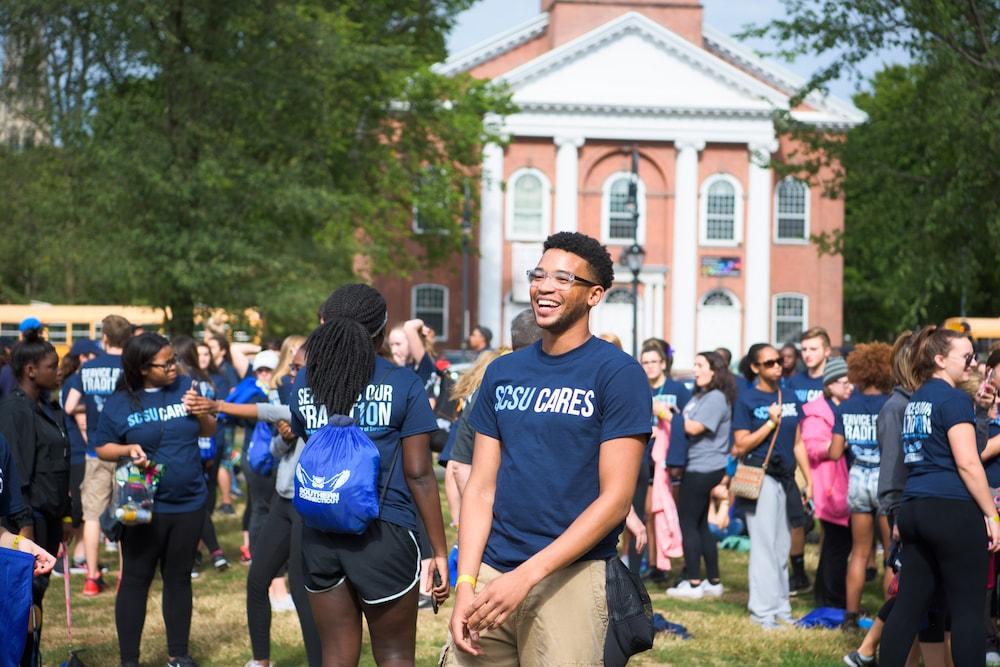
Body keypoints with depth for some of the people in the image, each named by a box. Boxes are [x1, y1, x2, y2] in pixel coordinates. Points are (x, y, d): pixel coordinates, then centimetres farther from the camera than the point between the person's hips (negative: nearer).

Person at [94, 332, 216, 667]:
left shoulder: (185, 386, 2)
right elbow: (103, 448, 0)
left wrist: (200, 411, -11)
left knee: (179, 577, 14)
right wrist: (128, 450, -19)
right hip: (144, 505, -3)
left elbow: (208, 431, 10)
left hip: (189, 503, 3)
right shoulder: (120, 402, -6)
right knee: (136, 579, 2)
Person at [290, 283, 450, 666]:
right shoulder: (403, 384, -5)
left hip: (319, 533, 4)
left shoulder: (305, 383, 7)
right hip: (383, 533, -4)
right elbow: (418, 474, -7)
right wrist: (440, 551, -2)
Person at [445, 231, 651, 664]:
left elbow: (615, 499, -11)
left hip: (570, 576, -4)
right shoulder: (502, 373, 11)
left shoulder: (617, 373, -5)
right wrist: (466, 582, -5)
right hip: (490, 572, 5)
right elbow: (481, 487, 9)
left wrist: (527, 575, -17)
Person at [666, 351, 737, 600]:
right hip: (697, 468, 10)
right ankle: (713, 582, 17)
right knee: (700, 525, 13)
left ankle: (693, 583, -2)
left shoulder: (716, 398, -14)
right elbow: (685, 426, 22)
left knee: (688, 523, -6)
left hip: (704, 470, -10)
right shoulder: (699, 396, 17)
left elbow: (694, 428, -21)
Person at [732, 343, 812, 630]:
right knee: (764, 546, -7)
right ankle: (763, 611, -4)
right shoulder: (746, 399, -4)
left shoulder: (790, 398, 13)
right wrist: (771, 423, -13)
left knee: (782, 548, 10)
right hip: (761, 478, -6)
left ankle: (781, 607, 16)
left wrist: (809, 480, 16)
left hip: (786, 478, 6)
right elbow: (741, 445, -8)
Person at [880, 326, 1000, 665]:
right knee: (968, 609, -3)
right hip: (953, 510, -8)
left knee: (909, 605, 8)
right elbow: (967, 462, -15)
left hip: (913, 507, 8)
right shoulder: (954, 399, -9)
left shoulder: (915, 400, 18)